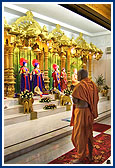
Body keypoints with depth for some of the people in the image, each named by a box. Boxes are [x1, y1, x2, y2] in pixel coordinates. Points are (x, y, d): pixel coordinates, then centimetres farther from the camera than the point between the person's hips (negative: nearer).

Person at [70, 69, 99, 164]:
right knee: (89, 133, 19)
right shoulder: (93, 85, 5)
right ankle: (90, 155, 32)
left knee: (80, 134, 3)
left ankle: (80, 158, 14)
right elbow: (96, 99, 9)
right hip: (90, 112, 8)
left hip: (81, 112, -8)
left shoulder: (79, 86, -18)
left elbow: (75, 100, -18)